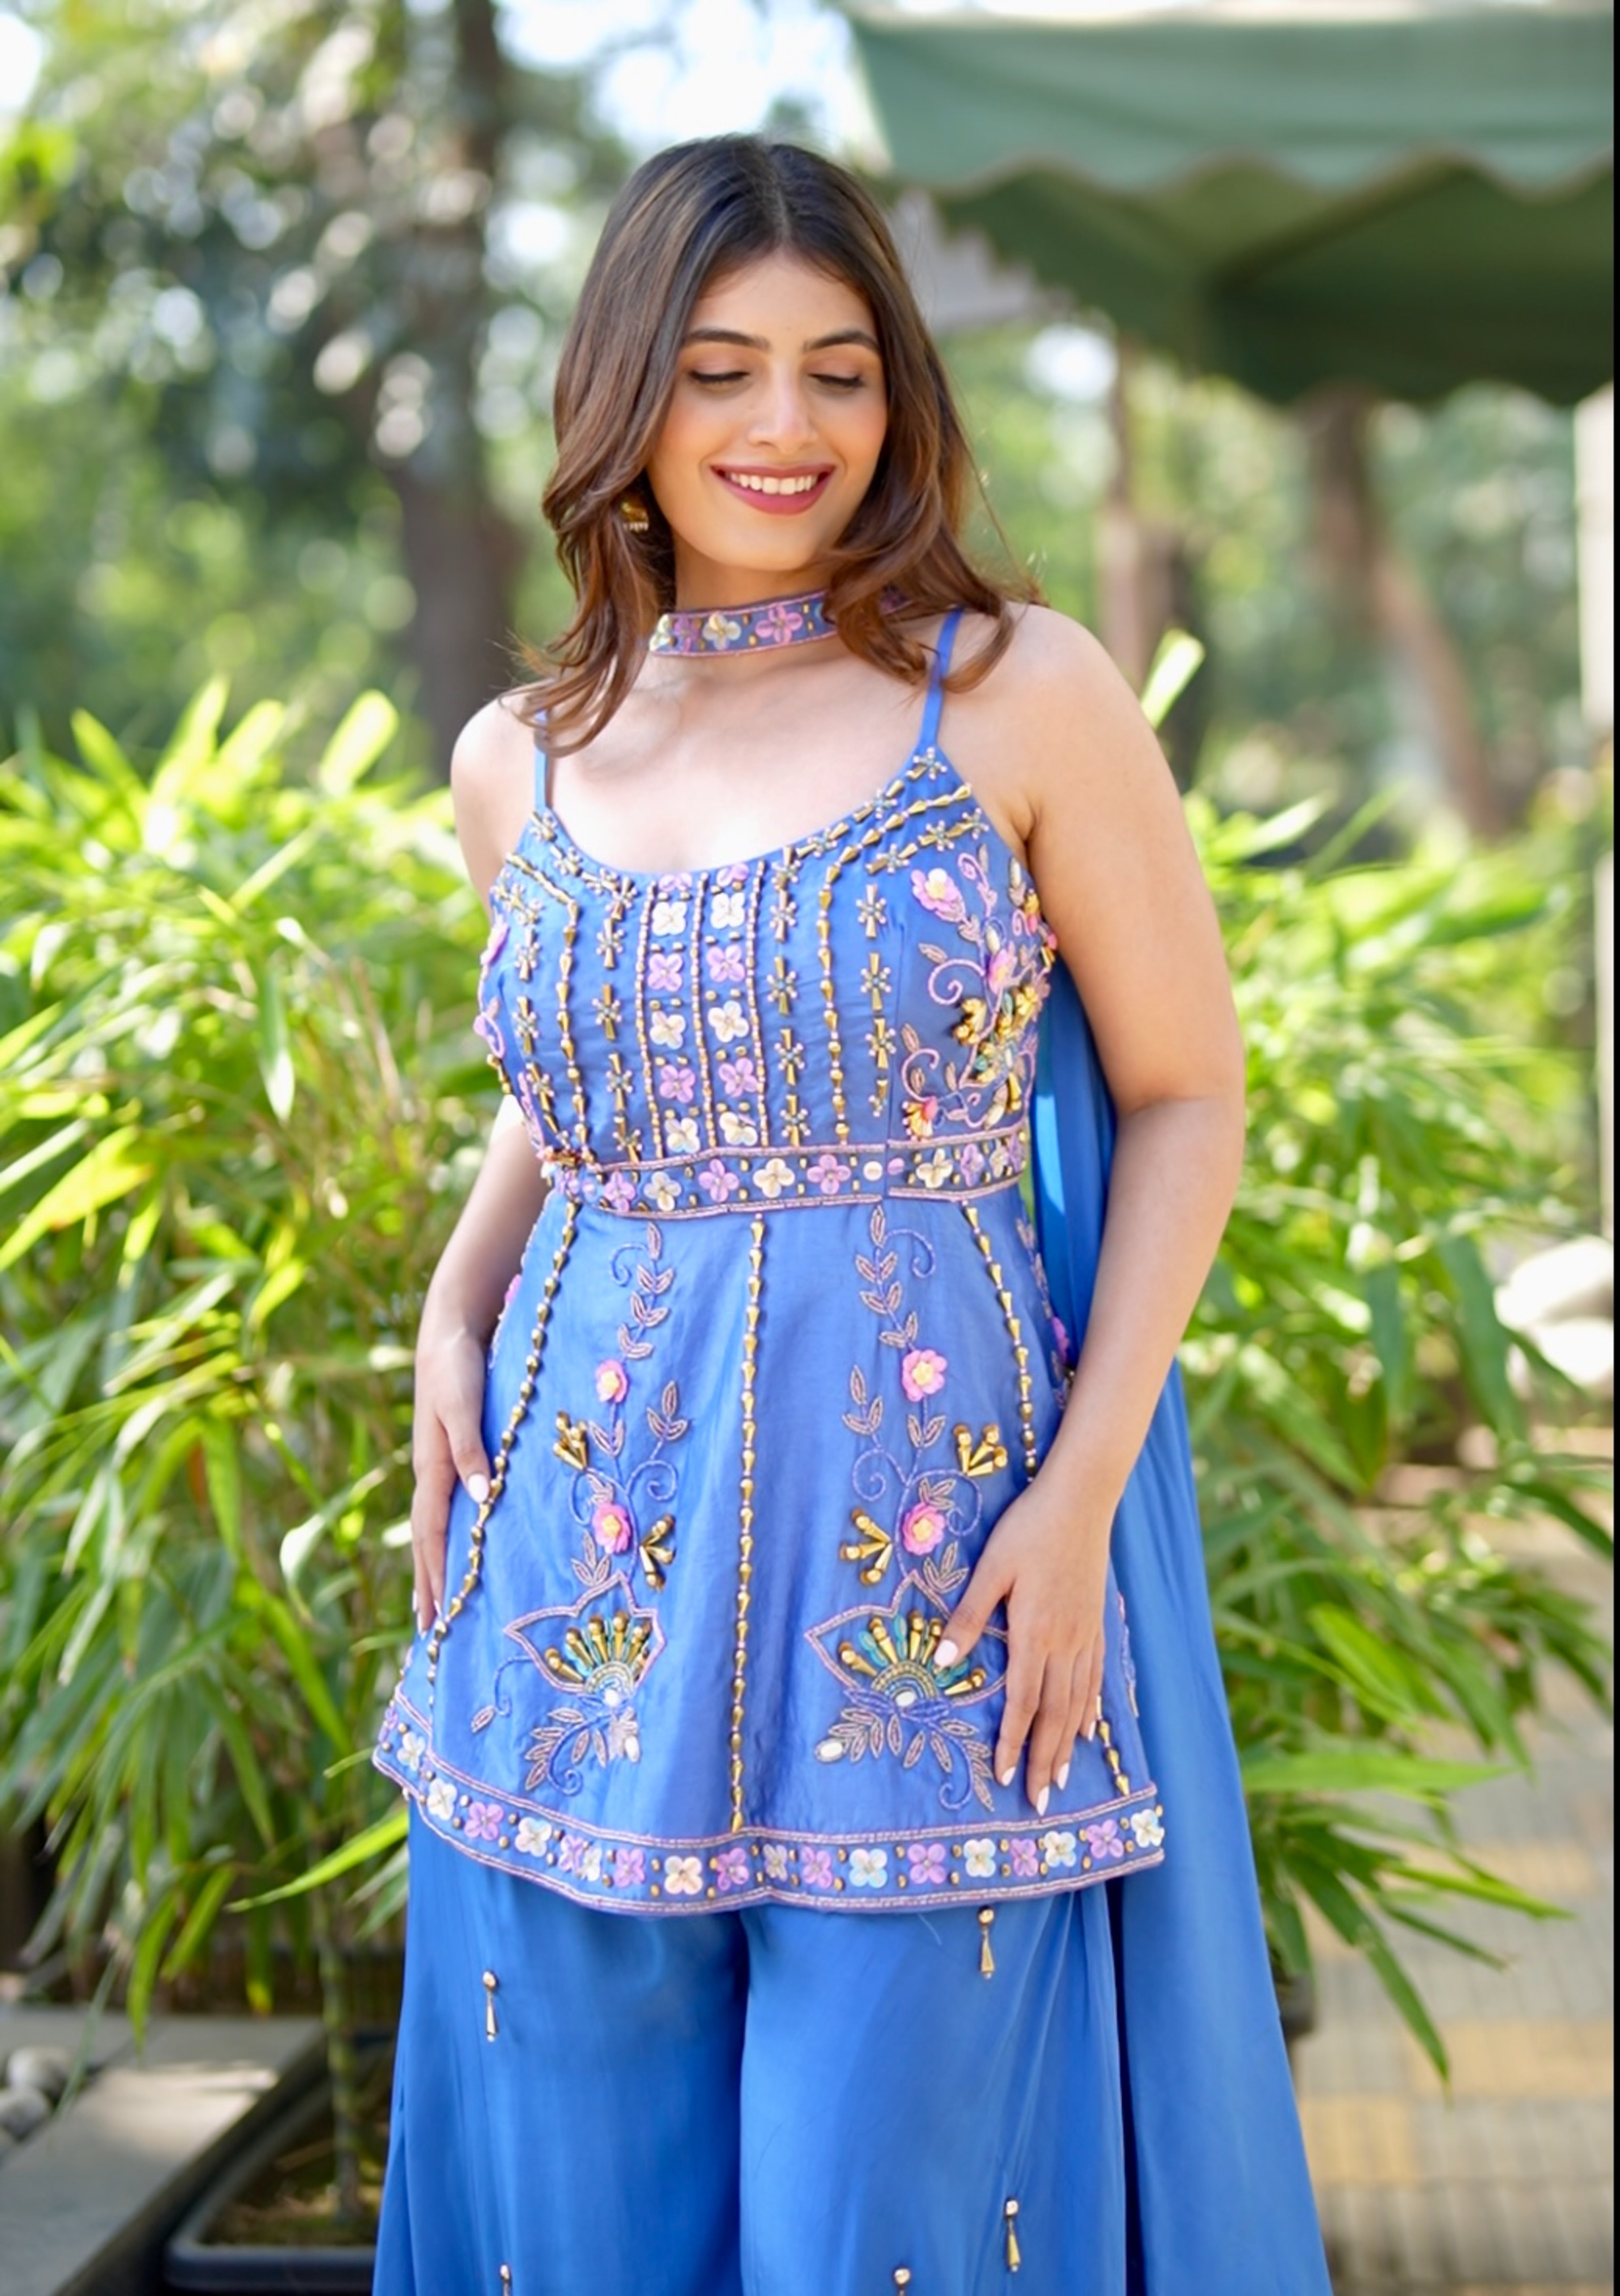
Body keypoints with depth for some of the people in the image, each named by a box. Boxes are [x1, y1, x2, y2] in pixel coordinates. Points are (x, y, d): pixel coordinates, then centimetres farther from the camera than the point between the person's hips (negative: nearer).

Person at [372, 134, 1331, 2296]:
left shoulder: (1024, 695, -4)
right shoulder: (517, 760, 7)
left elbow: (1186, 1097, -1)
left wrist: (1085, 1487, -10)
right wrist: (453, 1317, 5)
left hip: (931, 1542, -3)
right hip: (590, 1559, 4)